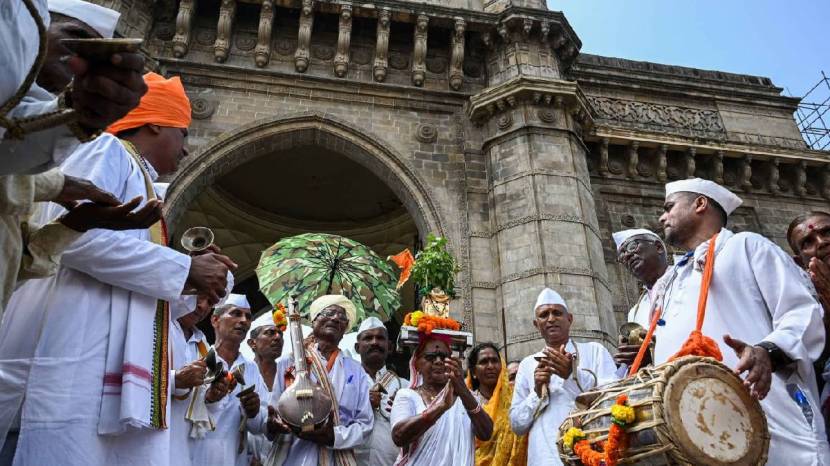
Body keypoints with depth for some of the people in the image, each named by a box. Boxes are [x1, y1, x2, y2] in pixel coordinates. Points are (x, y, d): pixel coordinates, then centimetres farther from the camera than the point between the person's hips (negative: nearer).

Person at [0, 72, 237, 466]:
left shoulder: (133, 172, 28)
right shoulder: (110, 152, 2)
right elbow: (78, 236, -17)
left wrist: (189, 282, 17)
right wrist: (185, 268, -11)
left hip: (110, 368, 9)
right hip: (80, 362, -9)